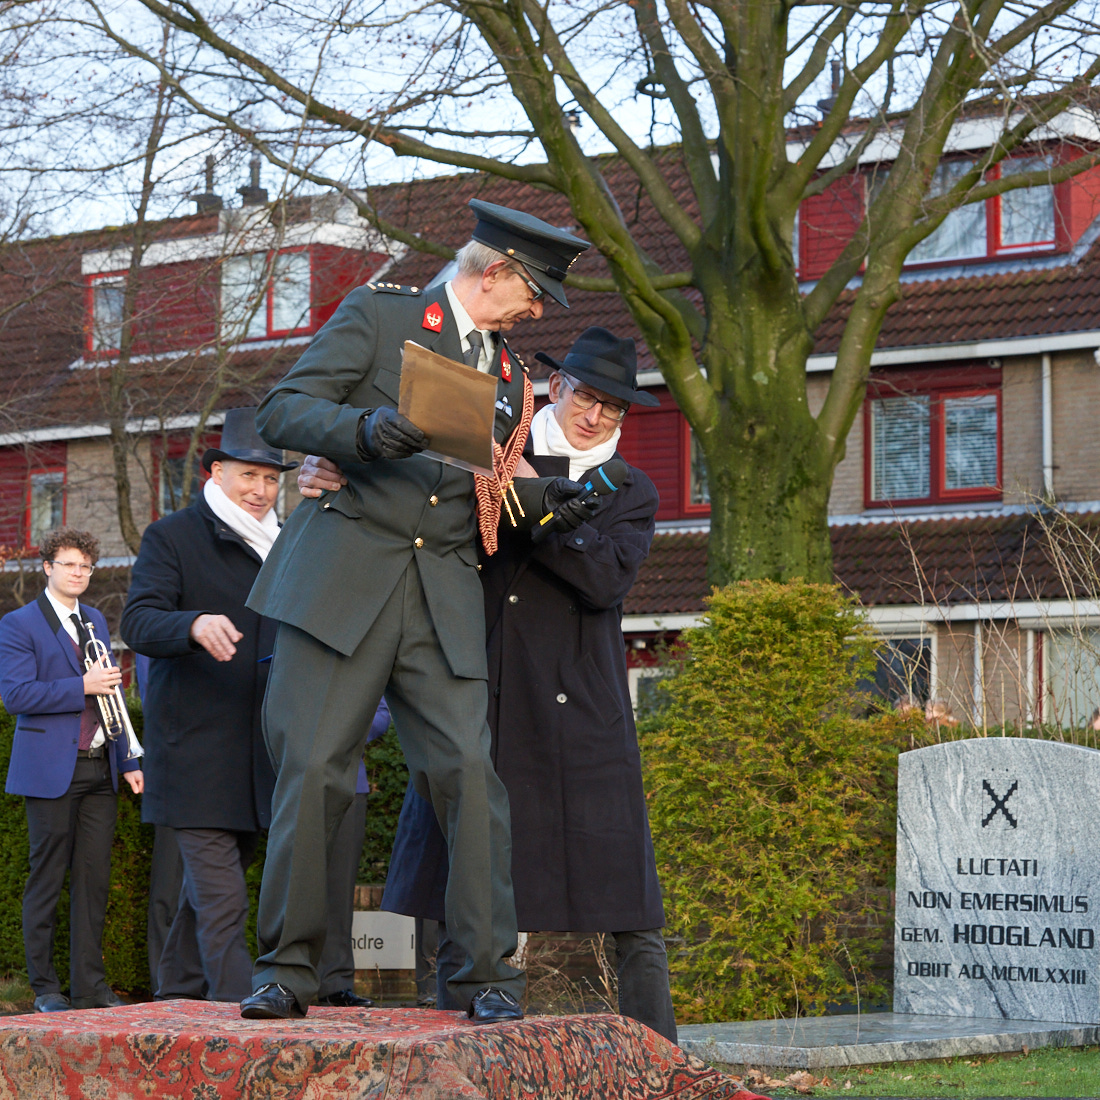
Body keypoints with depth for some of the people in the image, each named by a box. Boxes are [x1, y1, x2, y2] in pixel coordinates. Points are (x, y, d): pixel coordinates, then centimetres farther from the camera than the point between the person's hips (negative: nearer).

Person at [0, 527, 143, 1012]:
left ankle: (90, 986, 9)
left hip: (100, 771, 6)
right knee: (47, 879, -1)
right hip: (51, 771, -6)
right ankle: (45, 987, 6)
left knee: (94, 878, 4)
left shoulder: (96, 621, 18)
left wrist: (129, 759, 17)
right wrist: (82, 686, -18)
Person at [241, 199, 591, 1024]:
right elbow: (283, 413, -4)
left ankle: (488, 974, -3)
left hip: (443, 598, 4)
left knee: (468, 770, -8)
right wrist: (365, 429, -22)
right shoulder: (377, 315, 4)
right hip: (344, 575, -4)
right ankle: (288, 966, 2)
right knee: (313, 767, -7)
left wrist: (547, 494, 9)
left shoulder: (506, 373, 22)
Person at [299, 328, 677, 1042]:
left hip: (580, 713, 0)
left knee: (633, 916, -3)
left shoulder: (630, 494, 13)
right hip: (480, 709, 0)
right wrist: (330, 471, -18)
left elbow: (606, 579, -5)